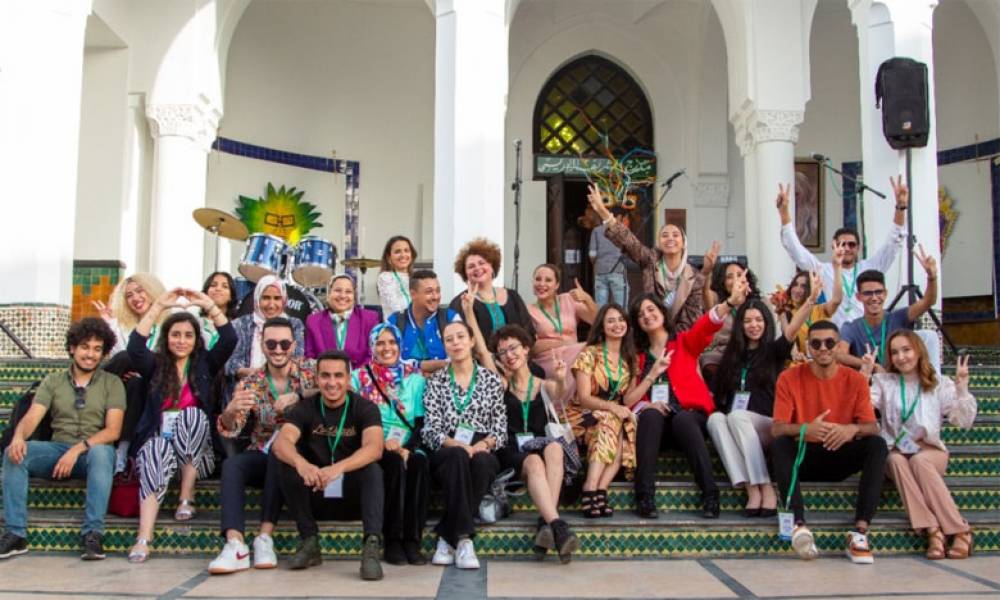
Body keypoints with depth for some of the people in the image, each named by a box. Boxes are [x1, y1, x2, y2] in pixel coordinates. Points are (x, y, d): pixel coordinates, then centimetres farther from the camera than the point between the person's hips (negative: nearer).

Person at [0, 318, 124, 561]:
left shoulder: (112, 383, 6)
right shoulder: (53, 381, 13)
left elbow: (113, 431, -5)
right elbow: (31, 418, 0)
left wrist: (78, 449, -21)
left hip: (93, 452, -3)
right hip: (57, 450, 3)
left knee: (101, 452, -37)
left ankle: (92, 534, -36)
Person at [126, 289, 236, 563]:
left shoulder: (204, 363, 11)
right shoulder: (155, 365, 10)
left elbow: (229, 339, -5)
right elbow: (135, 346, -10)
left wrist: (209, 305, -12)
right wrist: (159, 305, -15)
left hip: (195, 445, 1)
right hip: (159, 436, -1)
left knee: (193, 414, -31)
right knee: (155, 457, -34)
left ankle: (186, 497, -22)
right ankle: (144, 539, -47)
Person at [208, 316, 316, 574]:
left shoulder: (309, 370, 1)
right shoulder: (249, 384, 3)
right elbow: (229, 430, -7)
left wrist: (299, 395, -30)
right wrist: (230, 411, -31)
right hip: (263, 455, 2)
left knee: (278, 456, -33)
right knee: (232, 465, -26)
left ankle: (265, 538, -30)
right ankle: (235, 545, -36)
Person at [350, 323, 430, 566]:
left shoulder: (415, 378, 13)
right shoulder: (359, 377, 9)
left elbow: (422, 421, 5)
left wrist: (408, 447, -13)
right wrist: (382, 442, -16)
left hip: (408, 446, 2)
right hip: (375, 447, -1)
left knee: (420, 461, -32)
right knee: (394, 462, -34)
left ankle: (412, 540, -29)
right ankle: (393, 540, -27)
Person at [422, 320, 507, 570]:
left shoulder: (491, 379, 14)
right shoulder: (435, 381, 12)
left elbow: (501, 429, 9)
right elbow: (431, 431, 2)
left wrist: (483, 444, -13)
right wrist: (456, 444, -18)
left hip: (484, 453, 1)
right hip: (446, 455, 0)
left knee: (480, 461, -36)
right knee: (458, 456, -37)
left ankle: (447, 537, -30)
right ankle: (463, 539, -38)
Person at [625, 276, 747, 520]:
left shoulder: (685, 342, 12)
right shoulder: (639, 356, 17)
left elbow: (706, 325, -10)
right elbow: (628, 400, 8)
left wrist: (731, 302, -29)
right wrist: (653, 373, -7)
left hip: (690, 417, -1)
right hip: (655, 423, 1)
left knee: (682, 419, -34)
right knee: (651, 415, -32)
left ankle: (710, 494, -35)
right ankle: (644, 496, -37)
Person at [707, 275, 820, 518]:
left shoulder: (774, 351, 7)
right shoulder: (731, 356, 17)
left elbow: (793, 328, -13)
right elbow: (713, 393, 20)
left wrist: (812, 299, -29)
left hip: (768, 426, -3)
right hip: (736, 430, 3)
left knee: (737, 416, -33)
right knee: (715, 418, -30)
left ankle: (766, 489, -34)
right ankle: (751, 489, -39)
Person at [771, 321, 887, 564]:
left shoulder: (856, 380, 0)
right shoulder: (789, 378, -4)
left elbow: (872, 427, -7)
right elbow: (777, 429, -12)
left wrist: (853, 429, -32)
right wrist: (804, 429, -35)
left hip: (841, 457, 1)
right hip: (803, 457, -1)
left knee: (877, 444, -25)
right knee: (779, 445, -31)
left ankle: (860, 530, -32)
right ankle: (799, 524, -40)